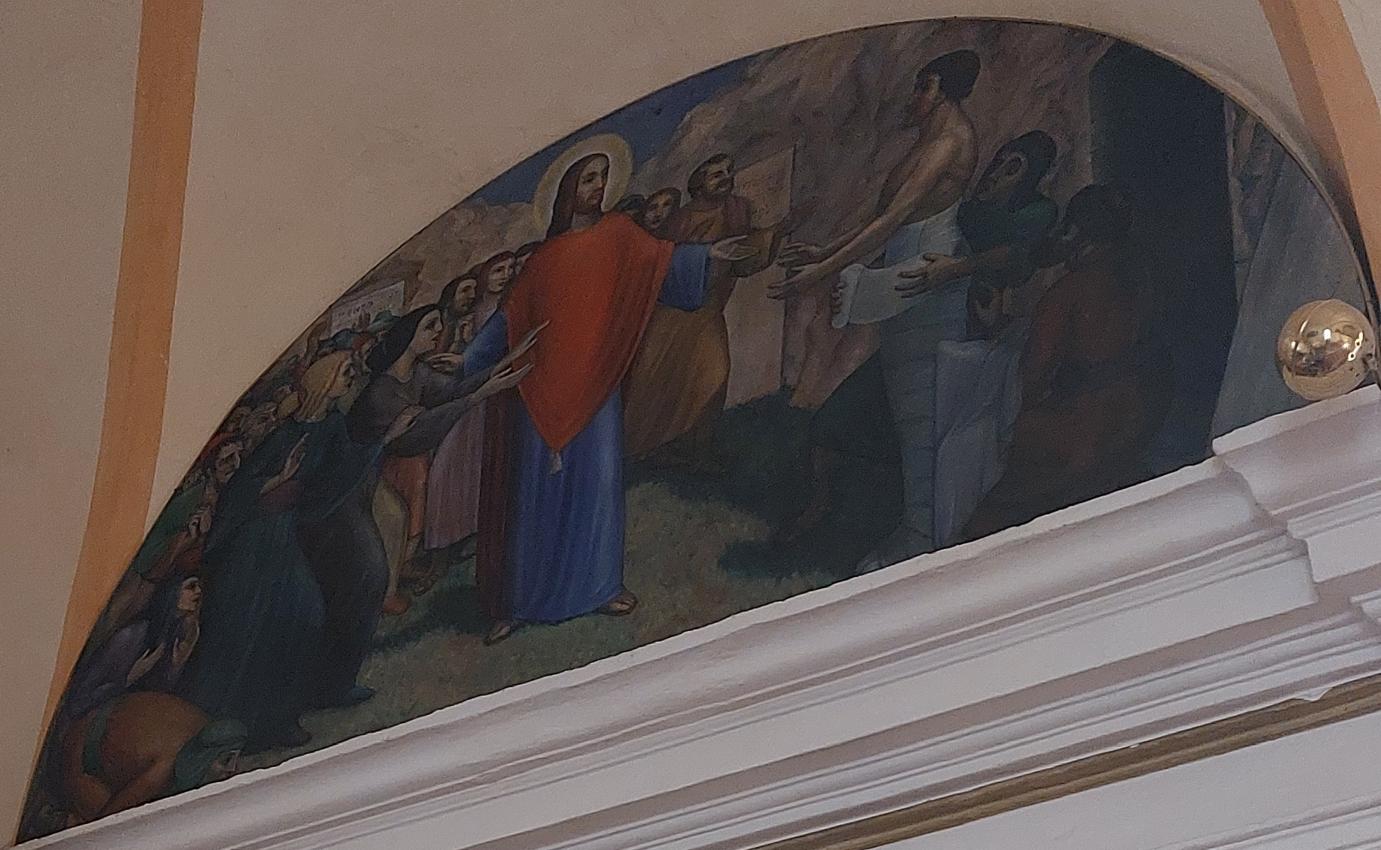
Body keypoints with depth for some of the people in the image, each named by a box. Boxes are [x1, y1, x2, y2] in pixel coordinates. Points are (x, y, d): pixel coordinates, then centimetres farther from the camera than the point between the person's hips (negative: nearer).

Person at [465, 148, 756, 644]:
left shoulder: (617, 234, 8)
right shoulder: (547, 256, 12)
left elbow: (660, 258, -10)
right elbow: (510, 318, 15)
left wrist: (706, 254, -28)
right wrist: (465, 361, 13)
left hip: (594, 381, -1)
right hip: (543, 384, 1)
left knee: (598, 474, -4)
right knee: (535, 486, 2)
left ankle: (600, 585, 7)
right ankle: (519, 602, 7)